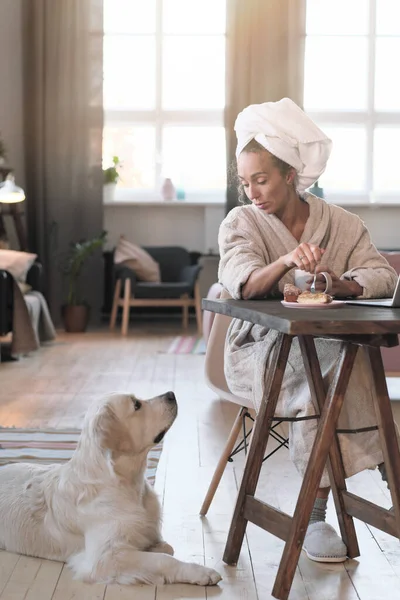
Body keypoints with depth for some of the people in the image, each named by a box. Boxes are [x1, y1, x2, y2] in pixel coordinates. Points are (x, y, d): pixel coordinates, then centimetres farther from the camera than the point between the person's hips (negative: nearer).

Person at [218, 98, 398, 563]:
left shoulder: (341, 223, 7)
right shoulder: (241, 223, 1)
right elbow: (240, 283, -17)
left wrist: (339, 285, -24)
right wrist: (285, 262, -37)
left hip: (328, 346, 2)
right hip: (261, 349, -2)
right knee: (333, 359, -31)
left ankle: (315, 513, -23)